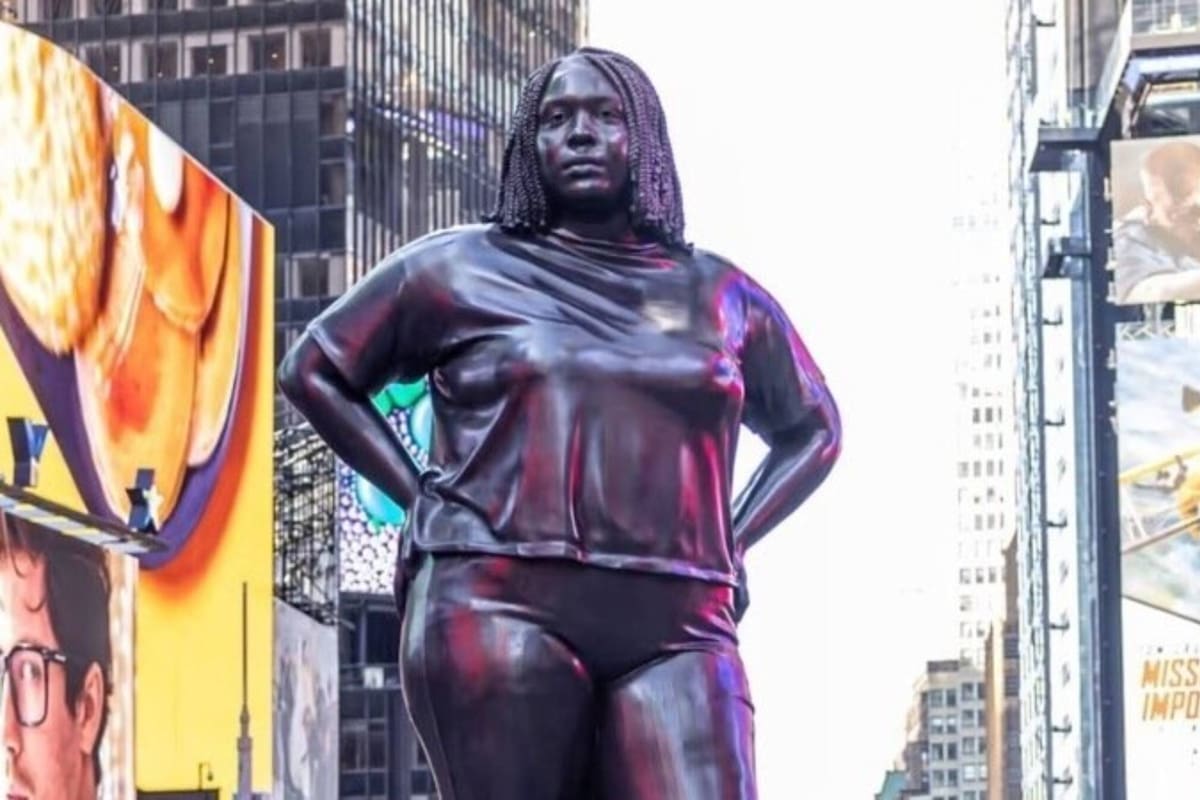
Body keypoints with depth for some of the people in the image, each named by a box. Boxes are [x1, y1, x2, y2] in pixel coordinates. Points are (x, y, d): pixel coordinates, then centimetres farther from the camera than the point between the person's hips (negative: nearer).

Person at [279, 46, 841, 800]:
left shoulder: (720, 296, 19)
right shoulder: (459, 268, 13)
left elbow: (814, 427, 31)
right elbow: (315, 369, 18)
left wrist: (728, 543, 14)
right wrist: (423, 501, 6)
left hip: (676, 633, 2)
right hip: (500, 612, -2)